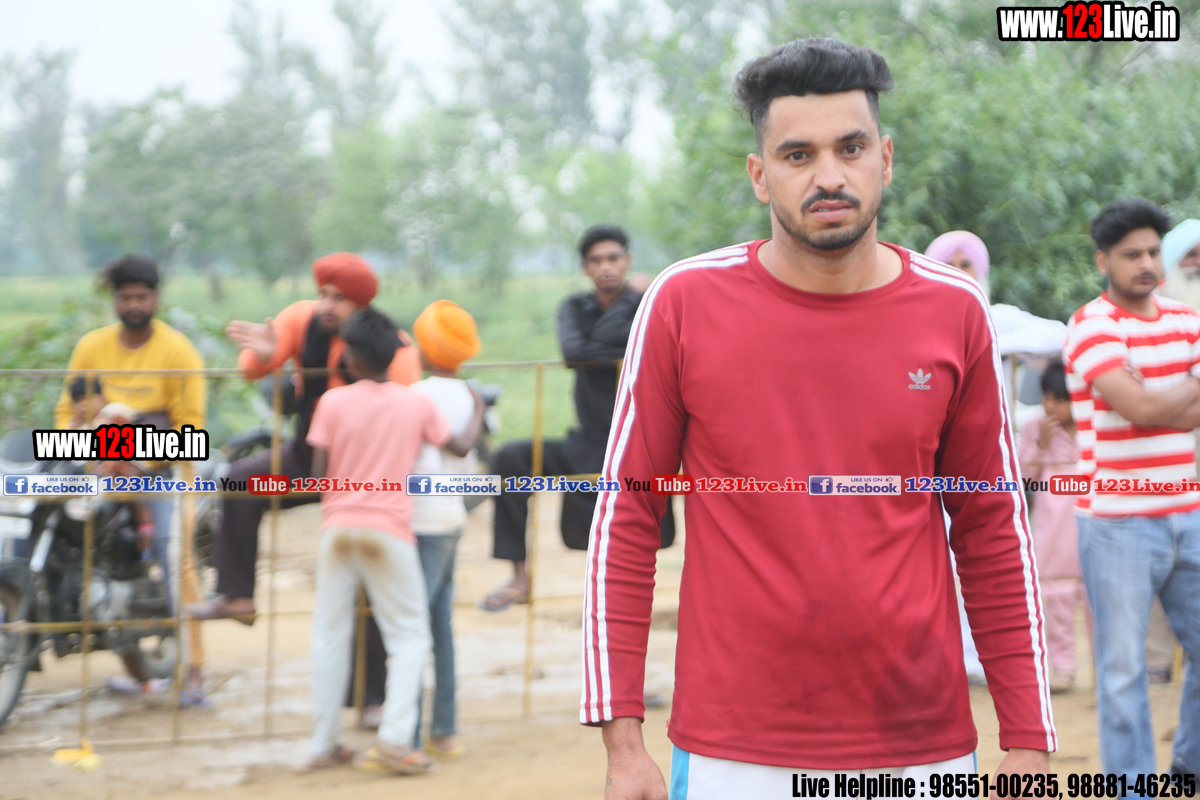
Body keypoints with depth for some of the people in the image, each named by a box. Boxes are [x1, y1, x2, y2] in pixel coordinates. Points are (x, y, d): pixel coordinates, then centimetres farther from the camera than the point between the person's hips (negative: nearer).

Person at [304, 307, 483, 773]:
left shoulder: (334, 402, -4)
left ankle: (324, 744, 12)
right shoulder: (418, 403, -2)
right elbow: (461, 447, 11)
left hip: (338, 525, 1)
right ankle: (394, 740, -8)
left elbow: (319, 472, -5)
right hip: (389, 528, -1)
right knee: (409, 635, 7)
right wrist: (478, 413, 29)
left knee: (330, 634, 10)